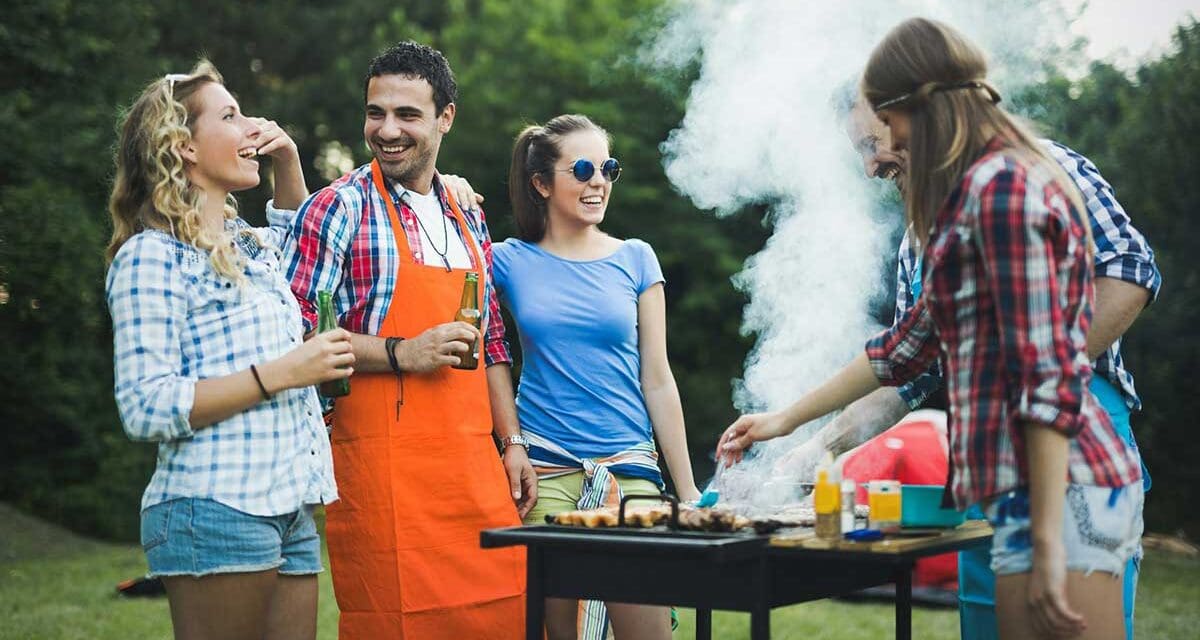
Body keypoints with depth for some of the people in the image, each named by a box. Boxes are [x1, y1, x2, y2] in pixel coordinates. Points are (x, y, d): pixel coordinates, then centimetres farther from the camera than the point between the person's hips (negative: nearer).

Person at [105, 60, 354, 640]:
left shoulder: (249, 244, 17)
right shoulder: (152, 256, -8)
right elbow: (146, 408, -15)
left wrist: (287, 161, 23)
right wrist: (280, 373, -16)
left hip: (291, 512, 8)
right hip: (216, 511, -8)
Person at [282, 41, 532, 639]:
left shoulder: (468, 218, 17)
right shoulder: (338, 208, -4)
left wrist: (512, 442, 14)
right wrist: (401, 353, -16)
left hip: (475, 466, 6)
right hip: (385, 464, -6)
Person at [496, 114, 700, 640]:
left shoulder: (635, 260, 7)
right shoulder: (510, 262, 5)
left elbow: (657, 381, 7)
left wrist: (688, 490, 5)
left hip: (629, 468, 0)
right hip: (544, 472, 0)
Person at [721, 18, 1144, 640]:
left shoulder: (999, 185, -12)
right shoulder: (984, 186, 19)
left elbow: (1047, 373, -18)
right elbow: (910, 341, 25)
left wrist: (1047, 541, -19)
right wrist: (785, 419, 28)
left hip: (1058, 491, -10)